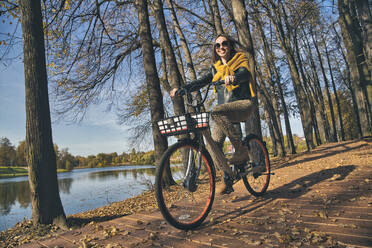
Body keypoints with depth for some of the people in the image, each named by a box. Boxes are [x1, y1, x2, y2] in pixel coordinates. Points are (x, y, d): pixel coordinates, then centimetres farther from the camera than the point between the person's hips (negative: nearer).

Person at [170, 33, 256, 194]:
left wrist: (233, 77, -43)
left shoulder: (240, 60, 4)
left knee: (217, 112, -35)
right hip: (225, 112, 5)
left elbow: (244, 73, -19)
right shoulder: (216, 68, 17)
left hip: (243, 104, -5)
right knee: (213, 143, -10)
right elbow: (201, 82, 6)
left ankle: (242, 150, -24)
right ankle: (228, 178, 4)